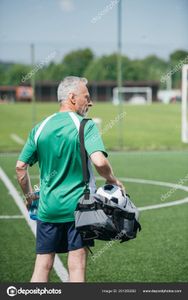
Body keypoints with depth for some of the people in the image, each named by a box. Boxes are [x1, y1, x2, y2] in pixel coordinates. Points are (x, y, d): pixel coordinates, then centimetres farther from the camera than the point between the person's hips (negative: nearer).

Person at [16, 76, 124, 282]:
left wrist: (29, 196, 20)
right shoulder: (85, 126, -9)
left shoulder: (40, 128, 6)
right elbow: (99, 161, -22)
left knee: (42, 266, 8)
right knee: (77, 266, 2)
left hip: (47, 208, 4)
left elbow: (20, 167, 6)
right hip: (77, 207, -4)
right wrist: (112, 180, -3)